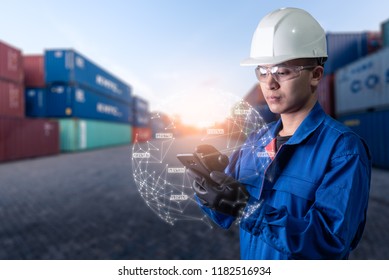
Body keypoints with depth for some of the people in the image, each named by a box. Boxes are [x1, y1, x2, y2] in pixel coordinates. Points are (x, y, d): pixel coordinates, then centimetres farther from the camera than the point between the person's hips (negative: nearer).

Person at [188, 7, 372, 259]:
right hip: (250, 264, 5)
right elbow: (227, 217, -2)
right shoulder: (255, 141, -6)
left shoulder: (344, 148, -21)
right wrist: (209, 184, -22)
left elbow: (330, 242, -27)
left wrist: (247, 209, -35)